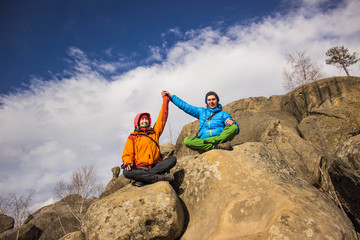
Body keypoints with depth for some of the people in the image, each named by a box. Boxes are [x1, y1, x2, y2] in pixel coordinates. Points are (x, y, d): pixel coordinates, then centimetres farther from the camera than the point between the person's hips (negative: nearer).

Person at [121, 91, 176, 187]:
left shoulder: (155, 132, 20)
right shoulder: (132, 137, 14)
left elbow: (163, 117, 21)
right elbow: (127, 154, 9)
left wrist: (165, 99, 26)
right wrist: (128, 163, -14)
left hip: (156, 166, 2)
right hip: (139, 169, -2)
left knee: (172, 159, -24)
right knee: (126, 172, -32)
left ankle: (142, 179, -30)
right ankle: (158, 177, -33)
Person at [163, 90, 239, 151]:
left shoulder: (224, 114, 15)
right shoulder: (201, 111, 24)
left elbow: (236, 130, 4)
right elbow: (185, 106, 23)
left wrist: (233, 122, -19)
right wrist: (170, 96, 22)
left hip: (220, 137, -2)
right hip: (203, 139, 2)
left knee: (234, 127, -27)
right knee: (187, 141, -29)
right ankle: (218, 146, -37)